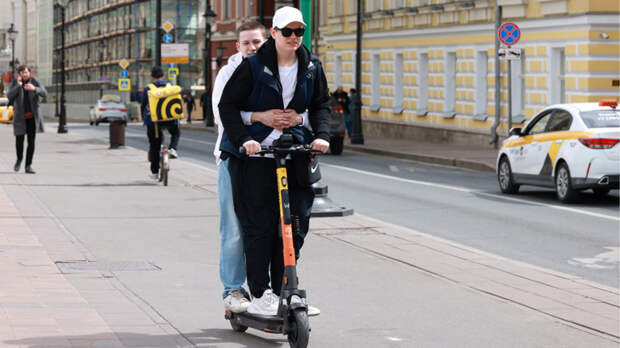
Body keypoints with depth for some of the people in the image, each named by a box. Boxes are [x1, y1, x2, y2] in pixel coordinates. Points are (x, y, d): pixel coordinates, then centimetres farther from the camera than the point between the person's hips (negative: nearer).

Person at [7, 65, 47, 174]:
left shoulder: (35, 81, -6)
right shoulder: (15, 82, -6)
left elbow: (44, 94, -17)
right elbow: (9, 96, -17)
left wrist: (34, 88, -36)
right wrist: (18, 85, -28)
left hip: (33, 116, 0)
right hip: (20, 116, 0)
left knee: (31, 141, -3)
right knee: (19, 139, -2)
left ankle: (28, 166, 3)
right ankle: (19, 159, 28)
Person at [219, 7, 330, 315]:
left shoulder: (311, 68, 8)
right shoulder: (253, 66, -5)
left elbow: (320, 104, 17)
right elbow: (228, 104, -4)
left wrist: (321, 134, -1)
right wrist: (243, 139, -18)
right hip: (255, 152, -4)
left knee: (296, 224, 2)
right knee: (258, 226, -5)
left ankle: (281, 291, 14)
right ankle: (259, 294, 3)